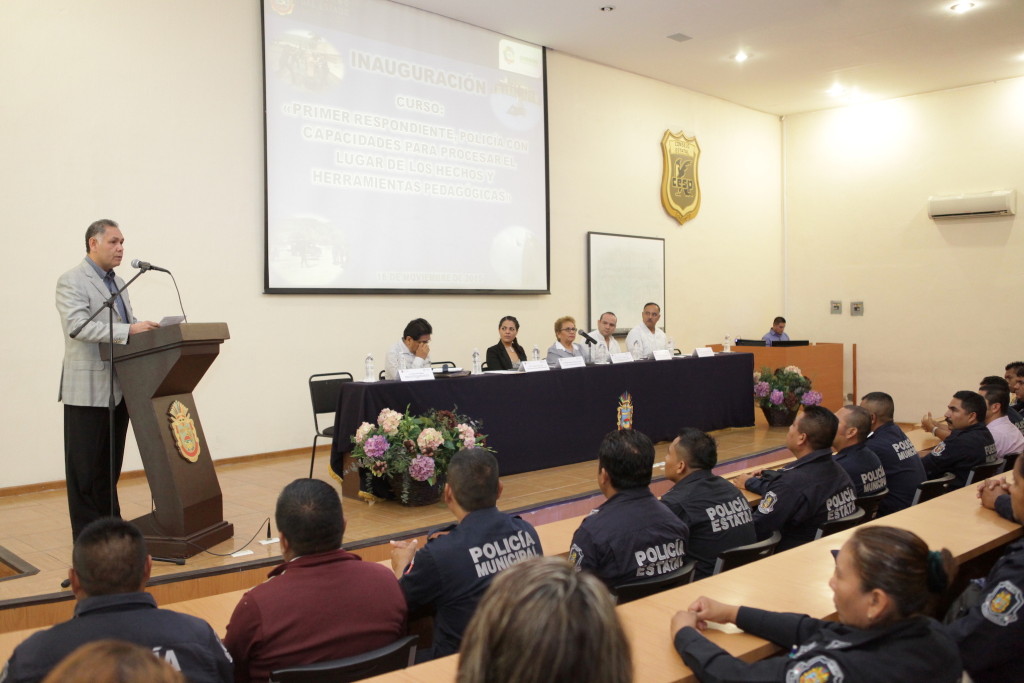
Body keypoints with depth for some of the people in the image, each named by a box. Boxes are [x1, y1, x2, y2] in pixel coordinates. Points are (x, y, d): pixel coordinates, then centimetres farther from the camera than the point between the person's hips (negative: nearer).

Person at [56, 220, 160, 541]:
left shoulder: (118, 283, 18)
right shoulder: (71, 282, -8)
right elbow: (77, 325, -21)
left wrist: (146, 329, -1)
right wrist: (128, 330, -28)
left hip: (119, 388, 8)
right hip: (88, 388, -7)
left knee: (111, 464, 14)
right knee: (85, 466, 0)